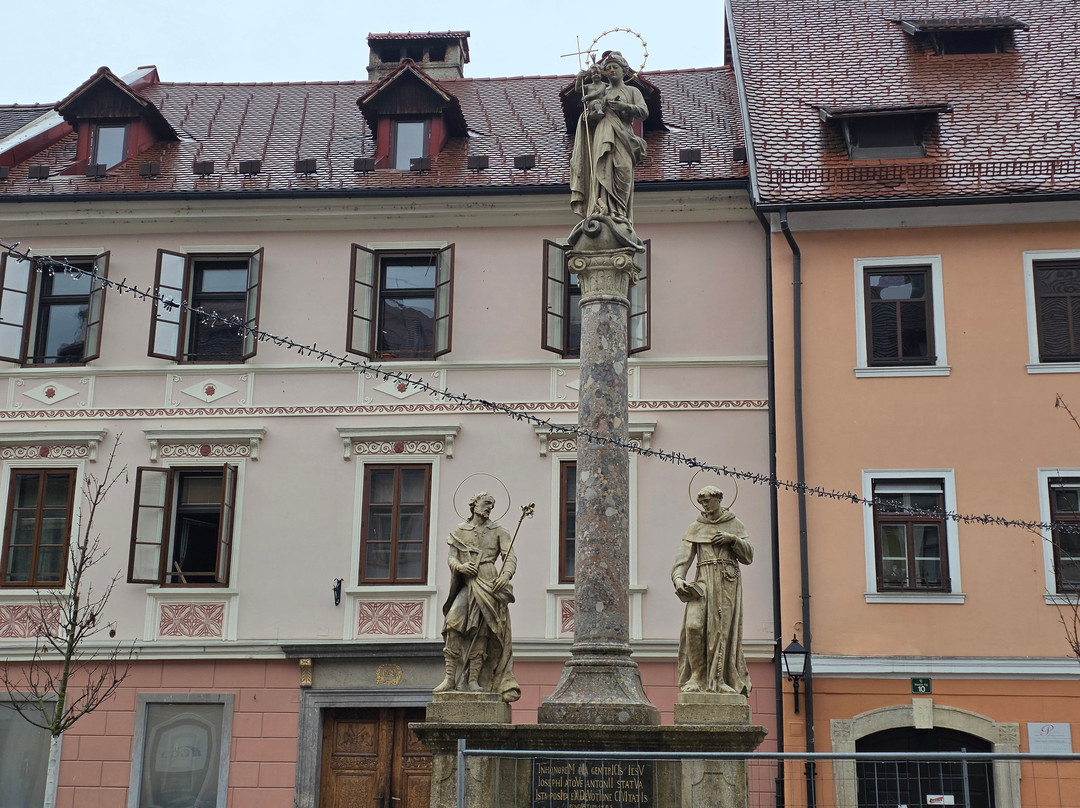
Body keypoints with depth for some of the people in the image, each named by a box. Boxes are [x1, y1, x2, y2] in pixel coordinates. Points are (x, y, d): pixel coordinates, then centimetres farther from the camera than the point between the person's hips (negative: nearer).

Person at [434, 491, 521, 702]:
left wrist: (506, 574, -15)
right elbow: (452, 559, 11)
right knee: (454, 623, -21)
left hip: (490, 584, 0)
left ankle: (473, 680, -7)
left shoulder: (498, 531, 15)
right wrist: (460, 566, -12)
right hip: (468, 585, 0)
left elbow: (510, 557, 4)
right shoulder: (460, 531, 17)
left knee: (481, 632, -7)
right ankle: (450, 678, -21)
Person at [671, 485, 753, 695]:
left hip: (728, 583, 0)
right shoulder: (695, 529, 14)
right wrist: (678, 578, -15)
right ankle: (697, 677, -10)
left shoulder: (735, 525, 13)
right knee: (694, 625, -18)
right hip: (704, 581, 0)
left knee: (722, 629, -4)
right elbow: (683, 557, 3)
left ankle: (717, 680, 4)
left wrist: (733, 539, -8)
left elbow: (748, 556, 8)